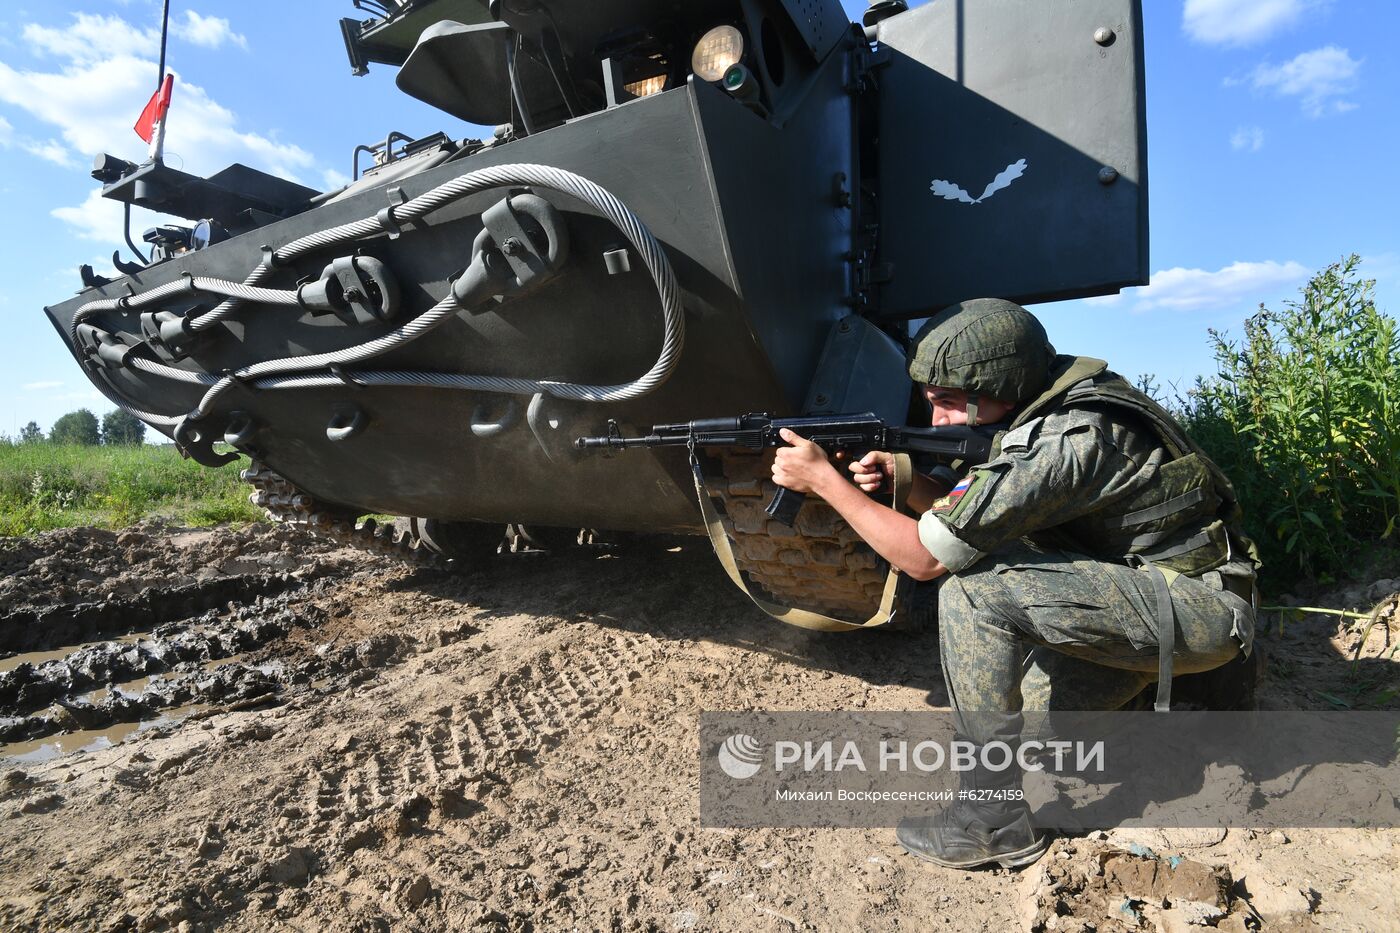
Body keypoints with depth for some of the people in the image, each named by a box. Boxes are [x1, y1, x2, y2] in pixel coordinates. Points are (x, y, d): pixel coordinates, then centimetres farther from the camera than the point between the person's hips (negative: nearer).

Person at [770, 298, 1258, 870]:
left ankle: (999, 822, -12)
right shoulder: (1045, 409, 0)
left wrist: (823, 480, -19)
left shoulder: (1062, 441, -28)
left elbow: (926, 558, -25)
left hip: (1199, 611, -9)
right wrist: (900, 476, -10)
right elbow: (965, 515, 8)